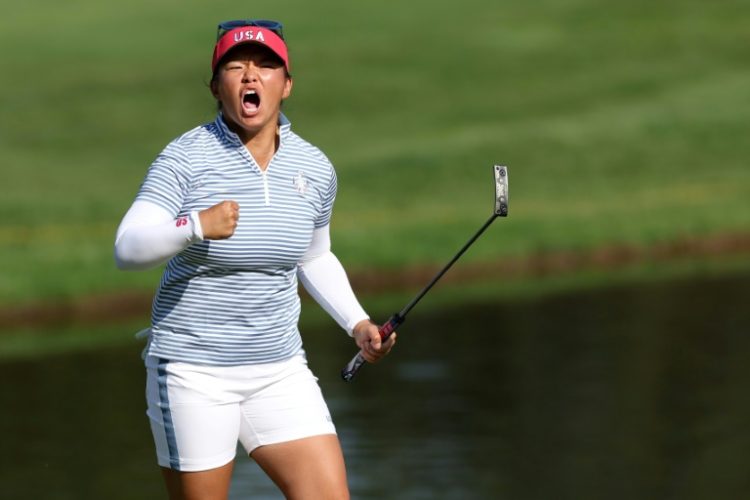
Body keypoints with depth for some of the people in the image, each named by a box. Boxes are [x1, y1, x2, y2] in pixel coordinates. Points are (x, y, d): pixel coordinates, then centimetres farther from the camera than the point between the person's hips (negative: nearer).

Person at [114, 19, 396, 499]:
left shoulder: (315, 169, 4)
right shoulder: (185, 158, -11)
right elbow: (128, 249, -22)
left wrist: (357, 322, 10)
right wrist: (195, 226, -38)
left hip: (280, 370, 4)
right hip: (193, 370, -4)